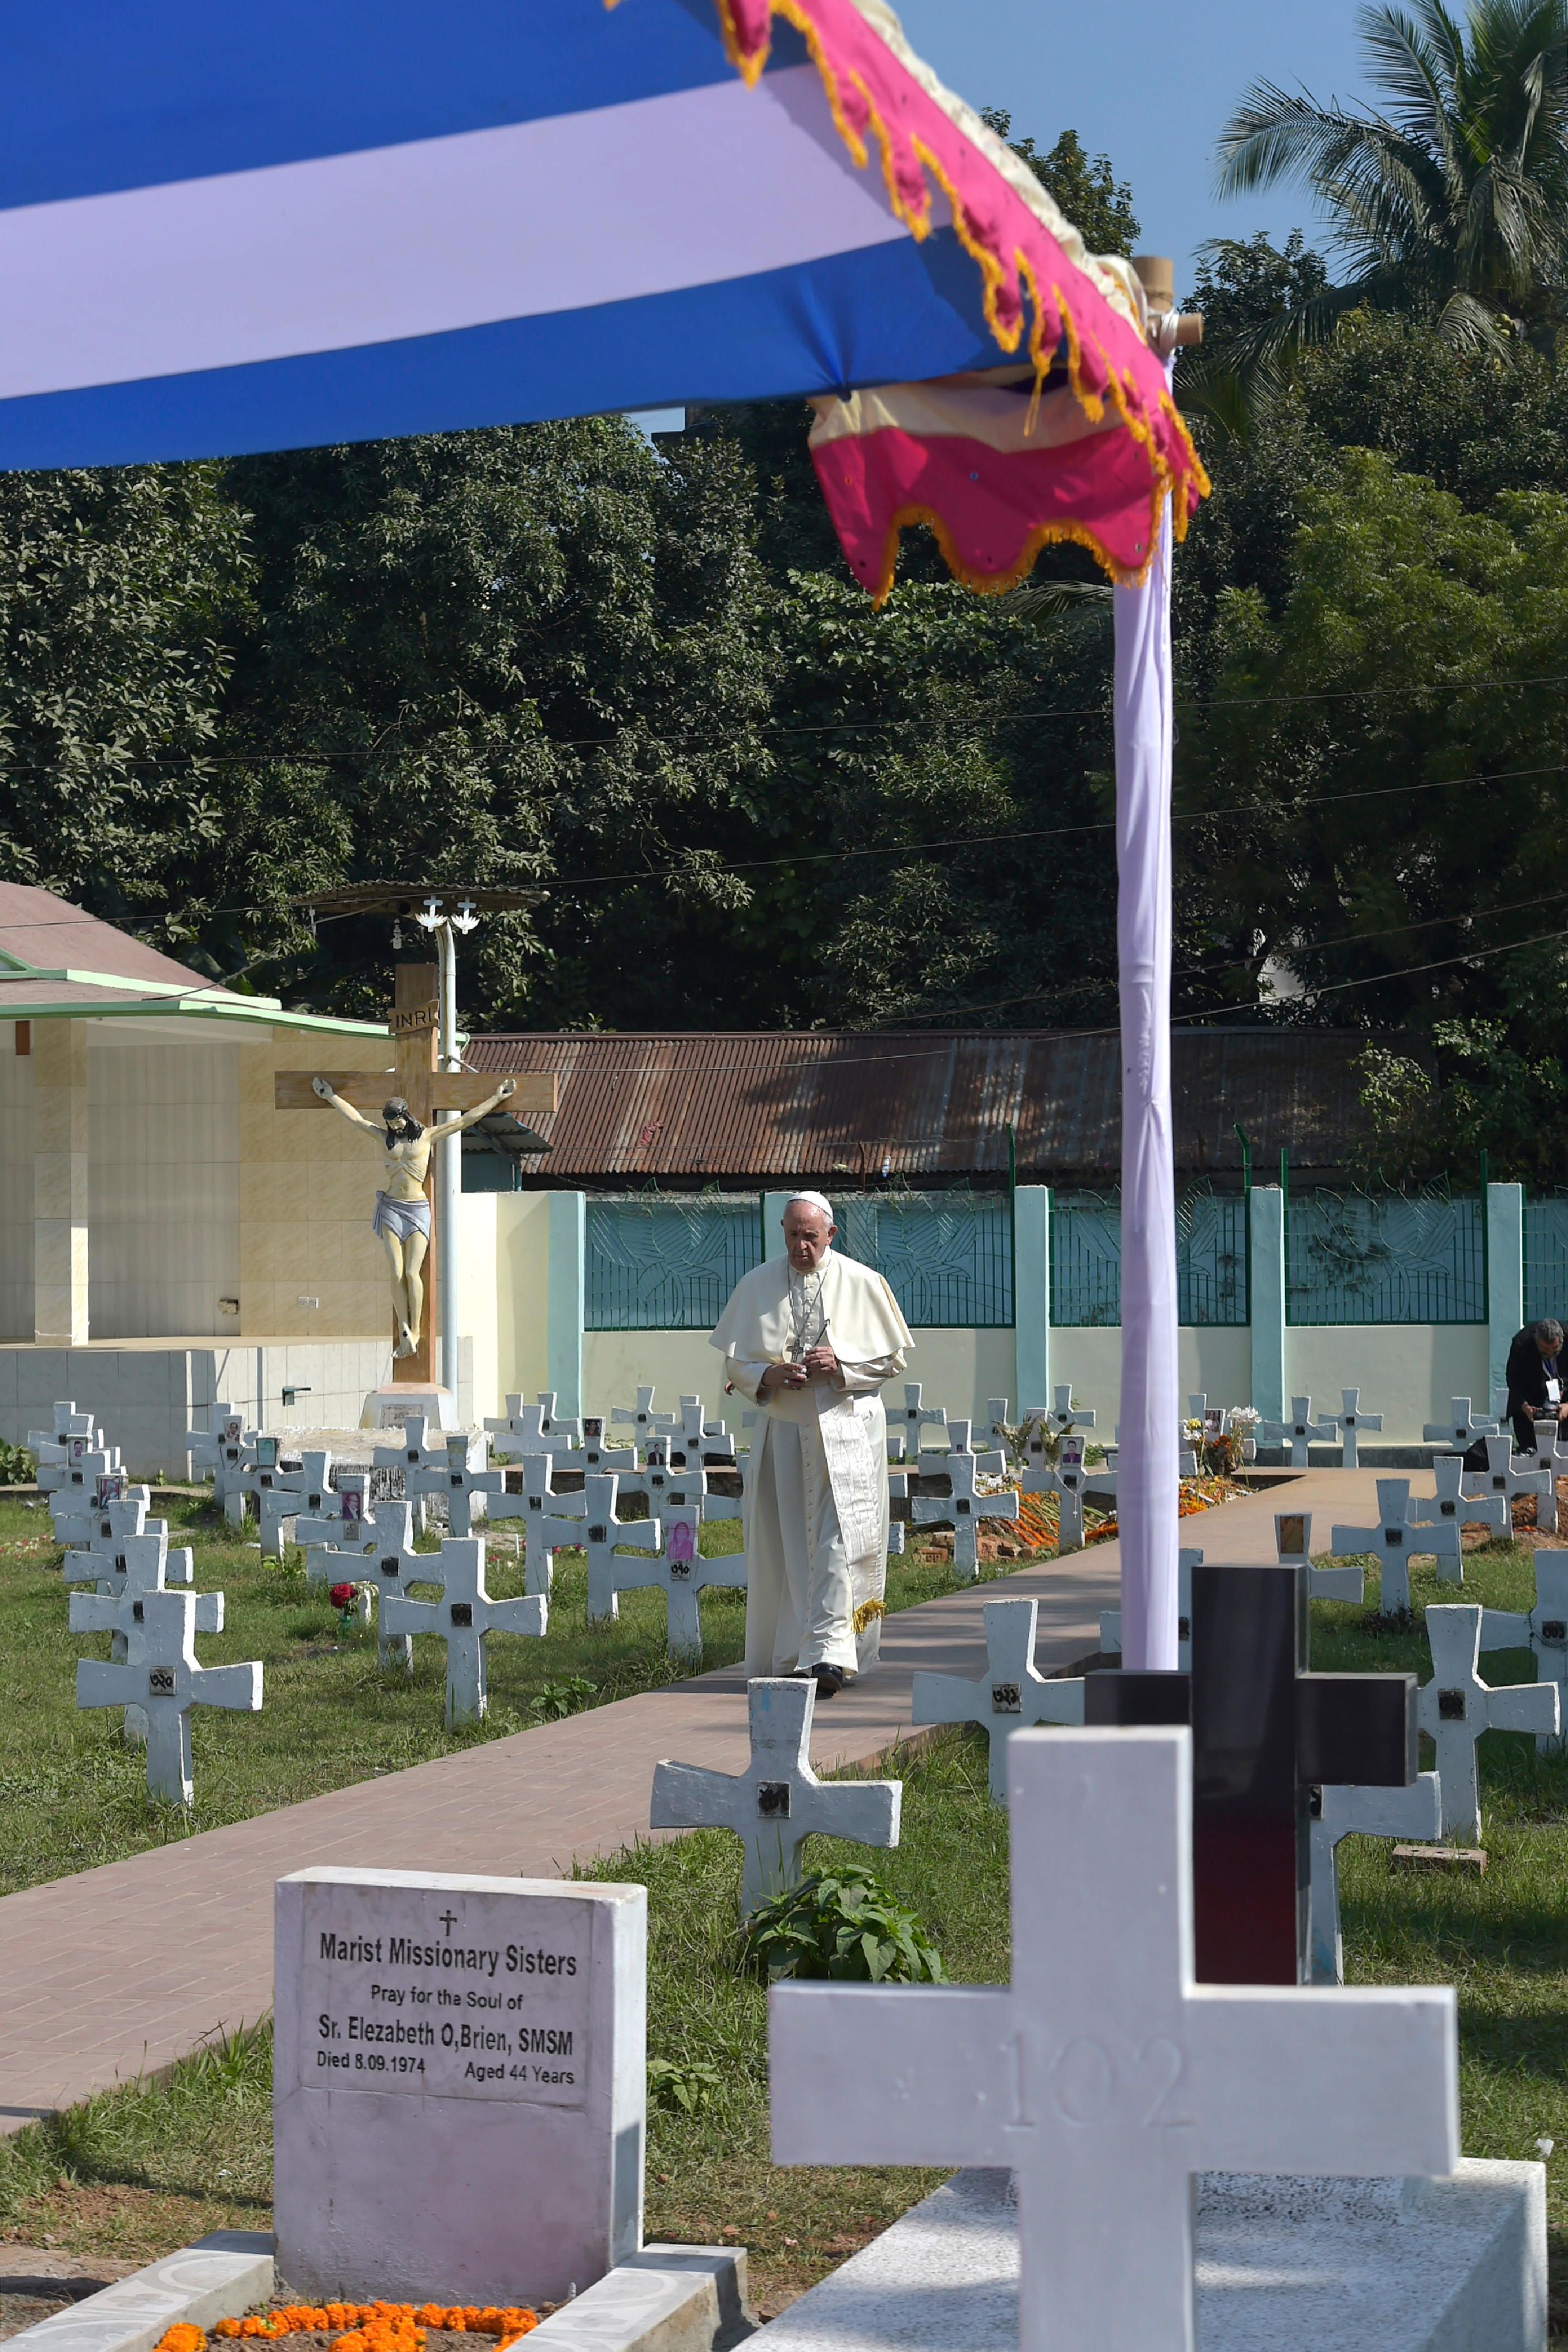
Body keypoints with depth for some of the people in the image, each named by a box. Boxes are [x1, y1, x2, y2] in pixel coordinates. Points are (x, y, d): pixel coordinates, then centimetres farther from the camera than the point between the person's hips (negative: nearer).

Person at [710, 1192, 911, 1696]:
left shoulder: (863, 1284, 0)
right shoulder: (756, 1286, 6)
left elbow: (893, 1357, 3)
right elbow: (734, 1361, 9)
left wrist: (841, 1365, -13)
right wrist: (769, 1376, -12)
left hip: (846, 1431, -3)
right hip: (781, 1431, 3)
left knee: (837, 1541, -13)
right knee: (786, 1544, 5)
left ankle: (828, 1653, -18)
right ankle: (789, 1656, 15)